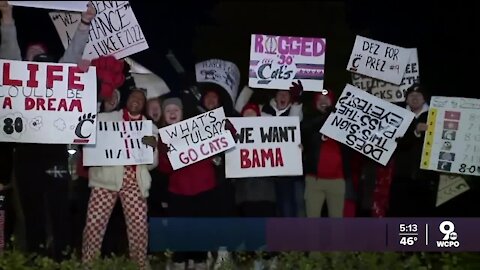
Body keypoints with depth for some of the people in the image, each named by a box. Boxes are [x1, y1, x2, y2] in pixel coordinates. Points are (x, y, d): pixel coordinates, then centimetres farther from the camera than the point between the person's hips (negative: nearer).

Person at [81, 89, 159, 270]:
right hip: (106, 178, -1)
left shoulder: (150, 128, 17)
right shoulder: (105, 118, 13)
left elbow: (152, 164, 13)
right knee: (94, 223, -10)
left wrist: (153, 147, -7)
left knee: (139, 227, -7)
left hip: (135, 181, 1)